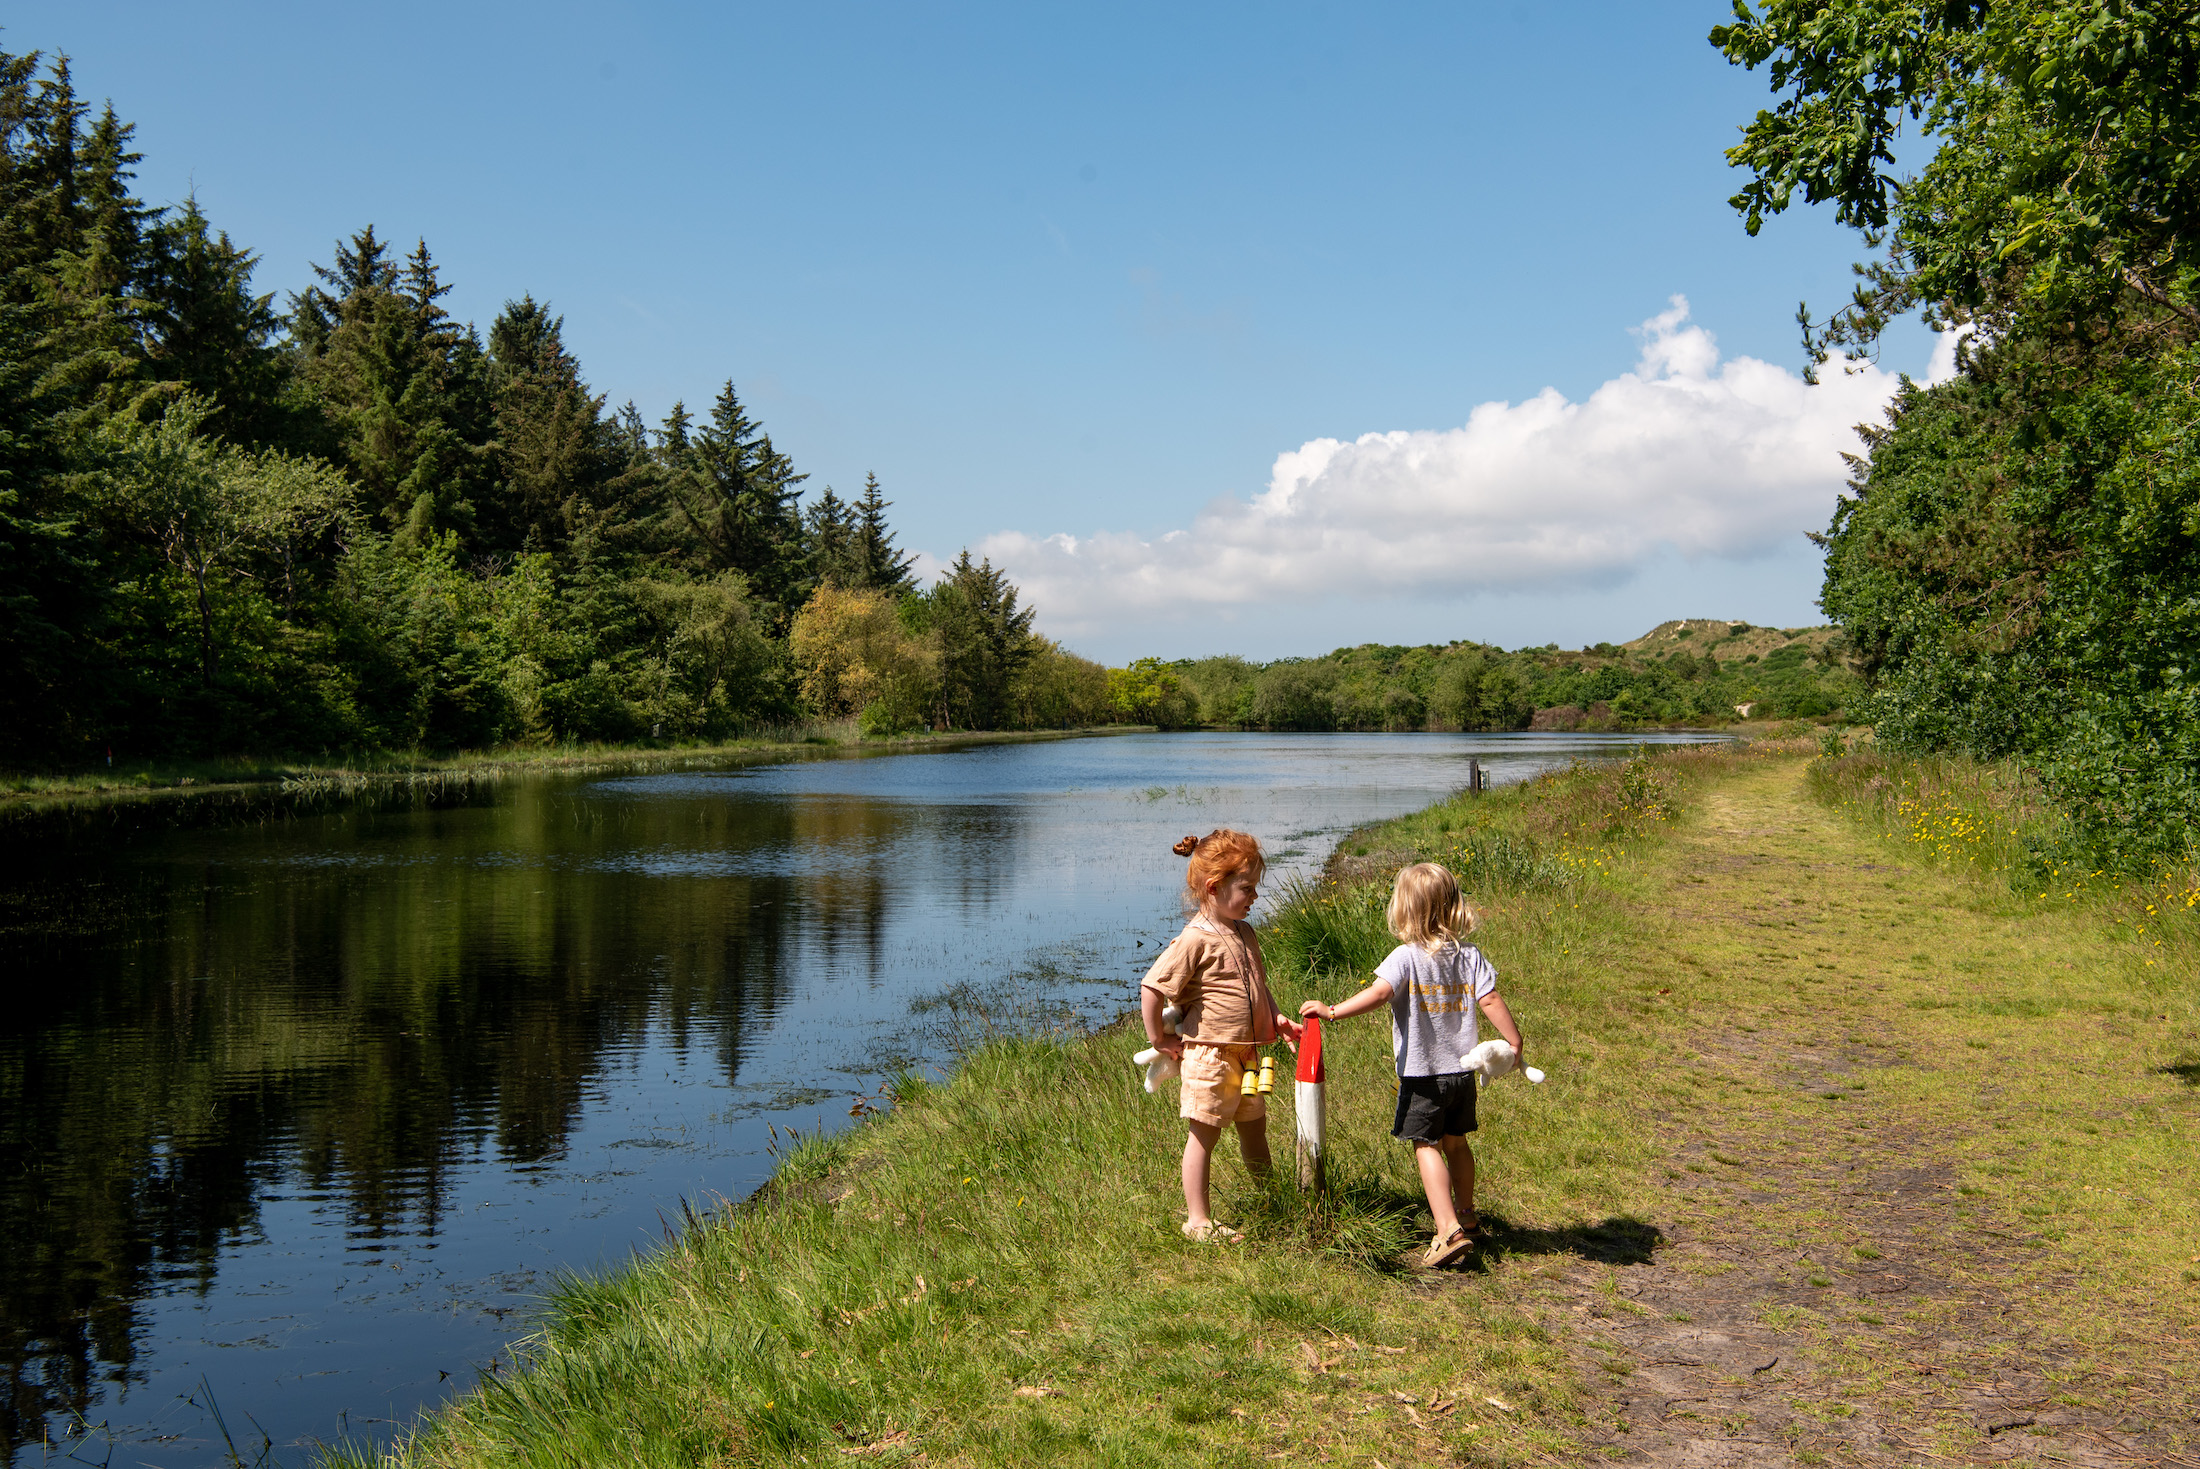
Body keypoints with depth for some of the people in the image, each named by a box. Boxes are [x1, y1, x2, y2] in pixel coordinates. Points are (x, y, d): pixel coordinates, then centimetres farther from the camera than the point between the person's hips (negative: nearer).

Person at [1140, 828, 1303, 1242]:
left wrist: (1276, 1017, 9)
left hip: (1247, 1053, 8)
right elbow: (1151, 988, -19)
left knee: (1254, 1128, 19)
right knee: (1204, 1134, 0)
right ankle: (1197, 1220, 8)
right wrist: (1160, 1040, -12)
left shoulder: (1245, 934, 11)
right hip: (1209, 1054, -8)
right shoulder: (1195, 940, -17)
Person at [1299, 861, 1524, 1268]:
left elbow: (1379, 992, -28)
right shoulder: (1470, 956, 0)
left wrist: (1332, 1011, -26)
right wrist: (1515, 1041, 5)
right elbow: (1490, 999, -4)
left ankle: (1449, 1230, -13)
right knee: (1456, 1142, 22)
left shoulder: (1406, 957, -14)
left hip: (1422, 1074, -6)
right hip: (1462, 1069, 6)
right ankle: (1467, 1216, 38)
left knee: (1427, 1147, -1)